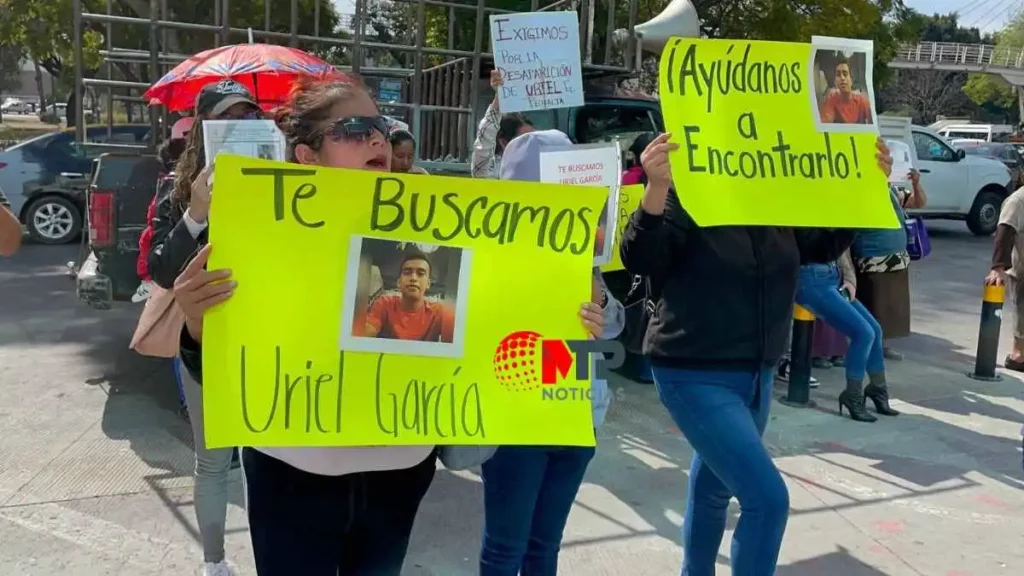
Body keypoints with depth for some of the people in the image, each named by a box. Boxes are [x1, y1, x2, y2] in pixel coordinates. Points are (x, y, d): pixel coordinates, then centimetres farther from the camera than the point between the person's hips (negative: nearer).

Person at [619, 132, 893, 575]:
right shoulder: (688, 193, -15)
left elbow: (824, 246, 13)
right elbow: (640, 260, -24)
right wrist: (656, 188, -40)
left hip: (756, 373, 7)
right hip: (696, 375, -7)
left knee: (716, 486, 24)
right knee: (767, 498, -14)